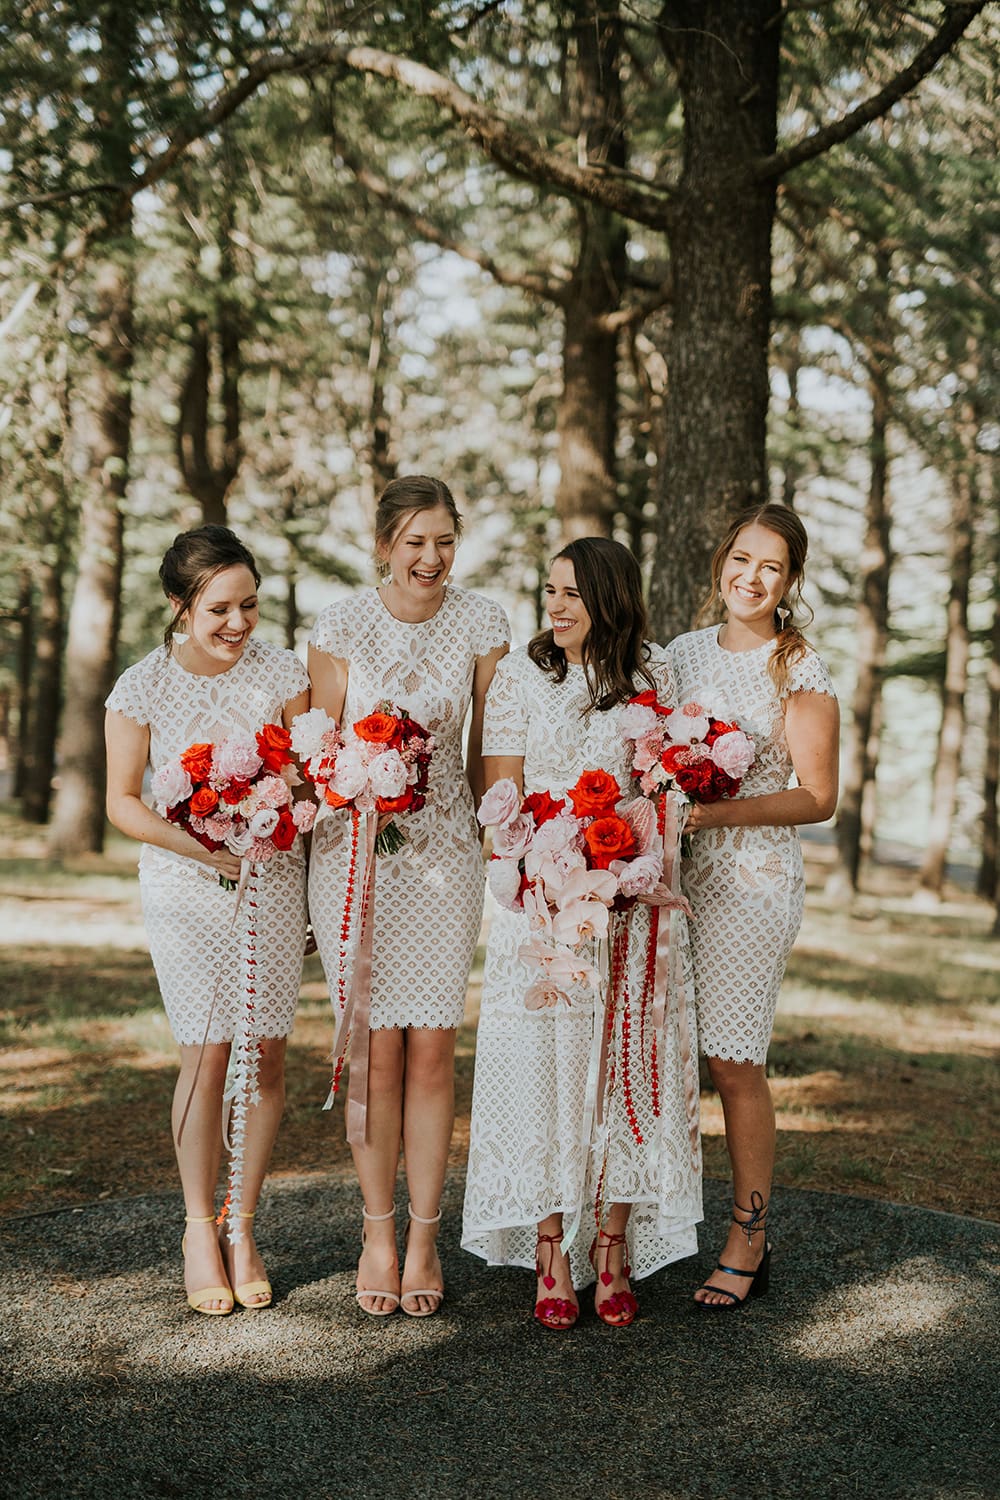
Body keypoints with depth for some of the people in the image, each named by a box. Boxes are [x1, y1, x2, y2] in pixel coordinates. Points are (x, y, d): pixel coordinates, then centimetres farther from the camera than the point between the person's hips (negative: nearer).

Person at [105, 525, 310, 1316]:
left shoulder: (282, 672, -4)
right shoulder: (143, 687, -7)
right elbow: (123, 801, -3)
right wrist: (204, 848, -15)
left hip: (274, 879, 2)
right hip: (185, 887, -1)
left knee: (266, 1052, 2)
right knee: (208, 1055, -4)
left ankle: (244, 1227, 18)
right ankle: (199, 1227, 14)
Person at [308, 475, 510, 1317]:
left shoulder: (482, 624, -1)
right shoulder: (342, 627, -4)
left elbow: (485, 751, 5)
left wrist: (497, 852, 5)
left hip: (445, 851, 1)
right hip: (354, 849, -1)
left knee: (432, 1047, 0)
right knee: (377, 1047, 1)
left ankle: (424, 1238, 12)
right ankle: (378, 1233, 15)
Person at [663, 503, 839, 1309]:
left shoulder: (800, 672, -4)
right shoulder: (683, 652, 12)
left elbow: (819, 796, -7)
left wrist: (716, 813, -17)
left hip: (752, 879, -4)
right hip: (671, 871, 5)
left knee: (734, 1059, -3)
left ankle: (749, 1240, 11)